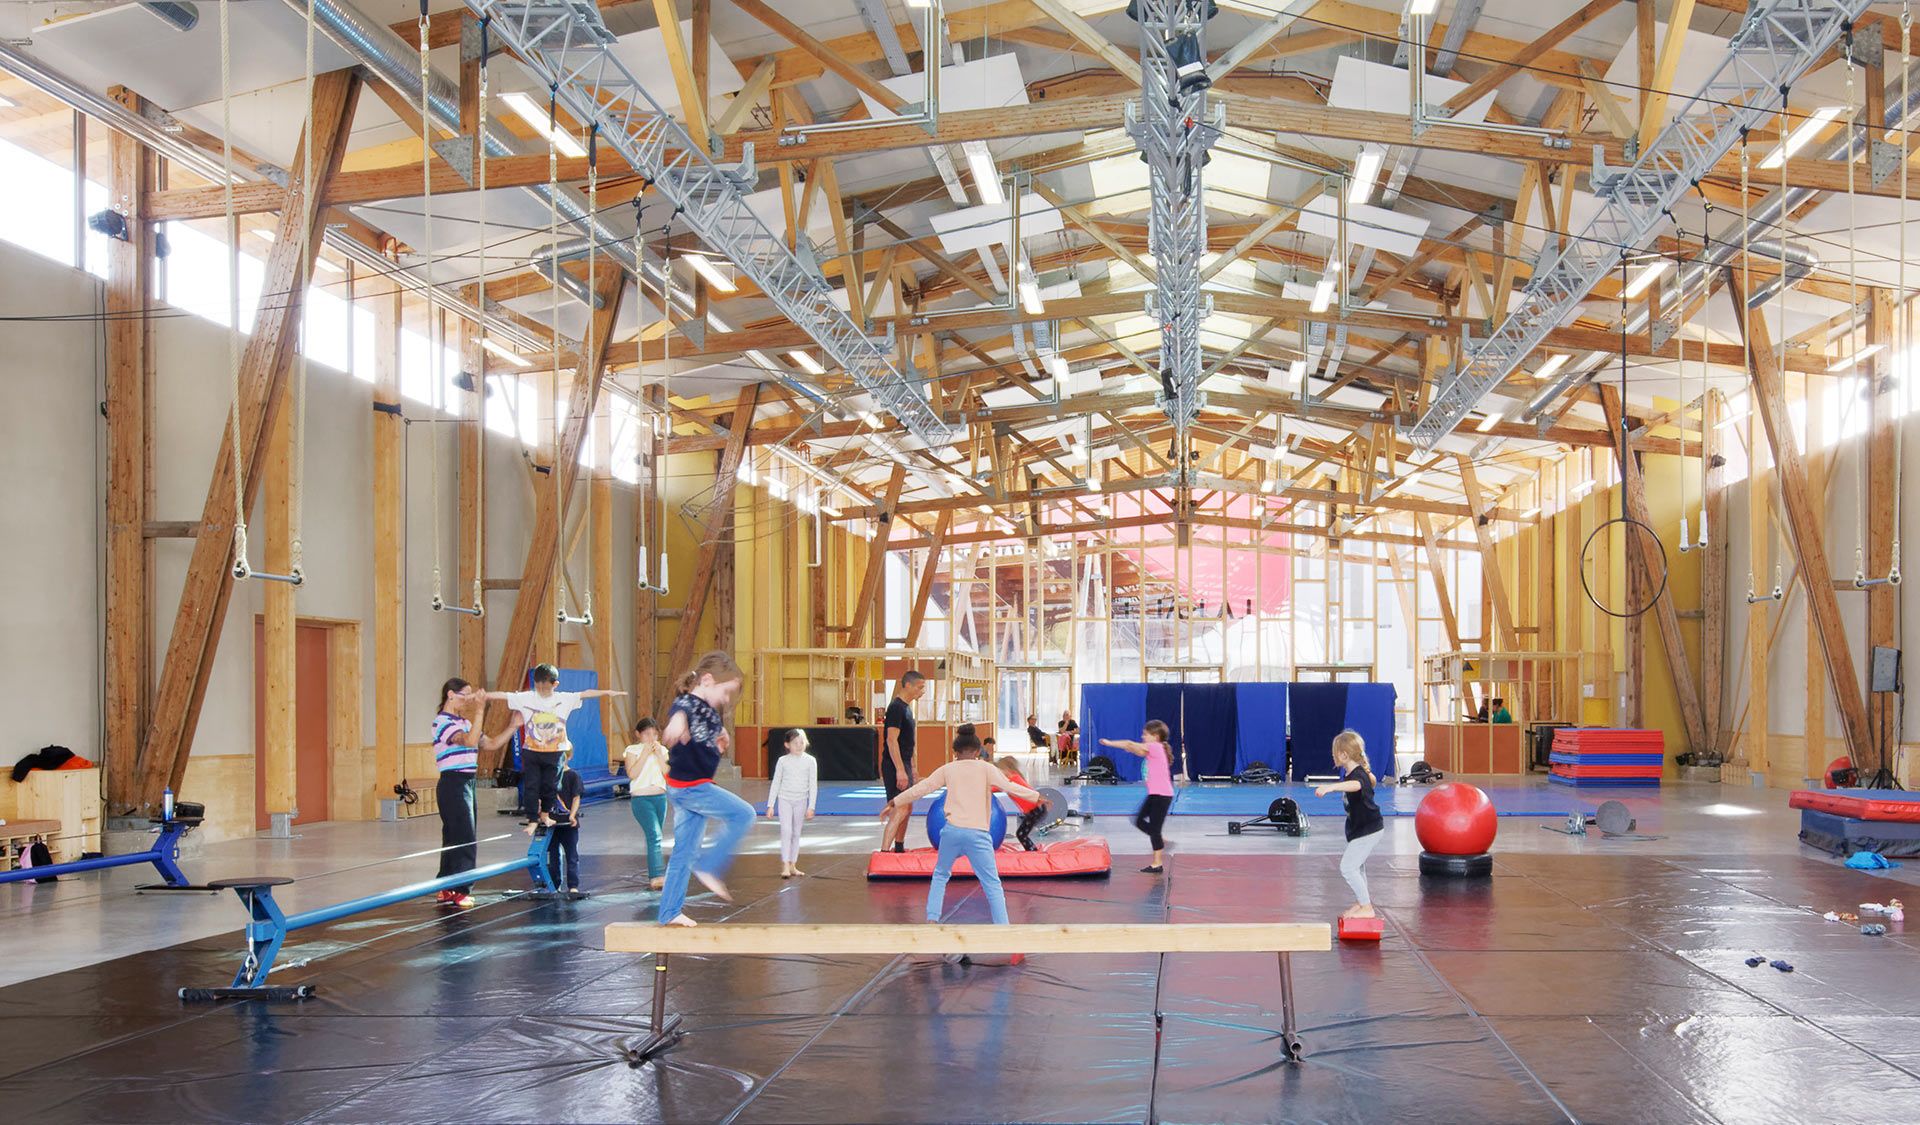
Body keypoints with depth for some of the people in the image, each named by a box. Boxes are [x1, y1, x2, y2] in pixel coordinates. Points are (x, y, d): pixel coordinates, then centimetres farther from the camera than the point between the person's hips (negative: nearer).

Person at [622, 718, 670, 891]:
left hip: (660, 797, 5)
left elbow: (668, 774, 2)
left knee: (654, 837, 8)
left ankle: (653, 877, 15)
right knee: (654, 835, -19)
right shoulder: (632, 750, 1)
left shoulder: (662, 750, 13)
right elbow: (632, 774, -13)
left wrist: (659, 755, -7)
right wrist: (645, 753, -13)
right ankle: (658, 876, -26)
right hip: (641, 798, -5)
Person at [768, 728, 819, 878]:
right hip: (785, 800, -2)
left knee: (796, 833, 8)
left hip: (801, 801, 2)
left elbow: (813, 785, -1)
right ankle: (785, 866, -14)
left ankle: (793, 865, 15)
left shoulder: (810, 761, -3)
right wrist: (770, 805, 0)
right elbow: (775, 783, 2)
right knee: (786, 831, -13)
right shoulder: (783, 761, -4)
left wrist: (811, 807, -5)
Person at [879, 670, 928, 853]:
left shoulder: (906, 707, 16)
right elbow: (891, 740, -22)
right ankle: (884, 852, -18)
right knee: (899, 810, -15)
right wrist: (900, 770, -26)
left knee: (907, 809, 17)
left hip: (903, 765, 10)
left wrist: (911, 768, 24)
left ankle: (899, 848, 28)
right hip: (895, 766, -10)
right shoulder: (896, 708, -16)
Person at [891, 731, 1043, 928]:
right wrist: (1037, 797, 6)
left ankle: (931, 920, 15)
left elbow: (919, 789, 15)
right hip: (978, 834, -2)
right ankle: (1002, 927, -6)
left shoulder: (947, 769, 12)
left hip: (952, 831, 2)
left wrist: (895, 802, 26)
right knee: (992, 884, 3)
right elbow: (1010, 787, -3)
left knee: (940, 875, 23)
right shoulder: (986, 768, 6)